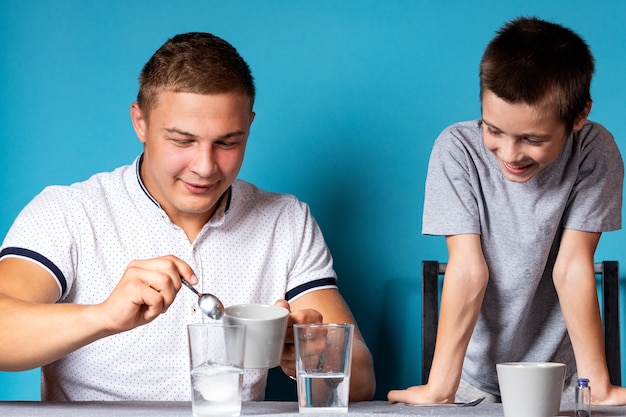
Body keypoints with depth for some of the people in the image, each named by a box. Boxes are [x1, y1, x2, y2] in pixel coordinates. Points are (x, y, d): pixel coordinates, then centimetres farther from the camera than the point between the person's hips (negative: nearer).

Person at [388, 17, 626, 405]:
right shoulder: (458, 149, -13)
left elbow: (572, 267, -10)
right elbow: (468, 269, -15)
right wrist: (440, 387, -20)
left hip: (559, 377, 1)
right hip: (476, 377, 0)